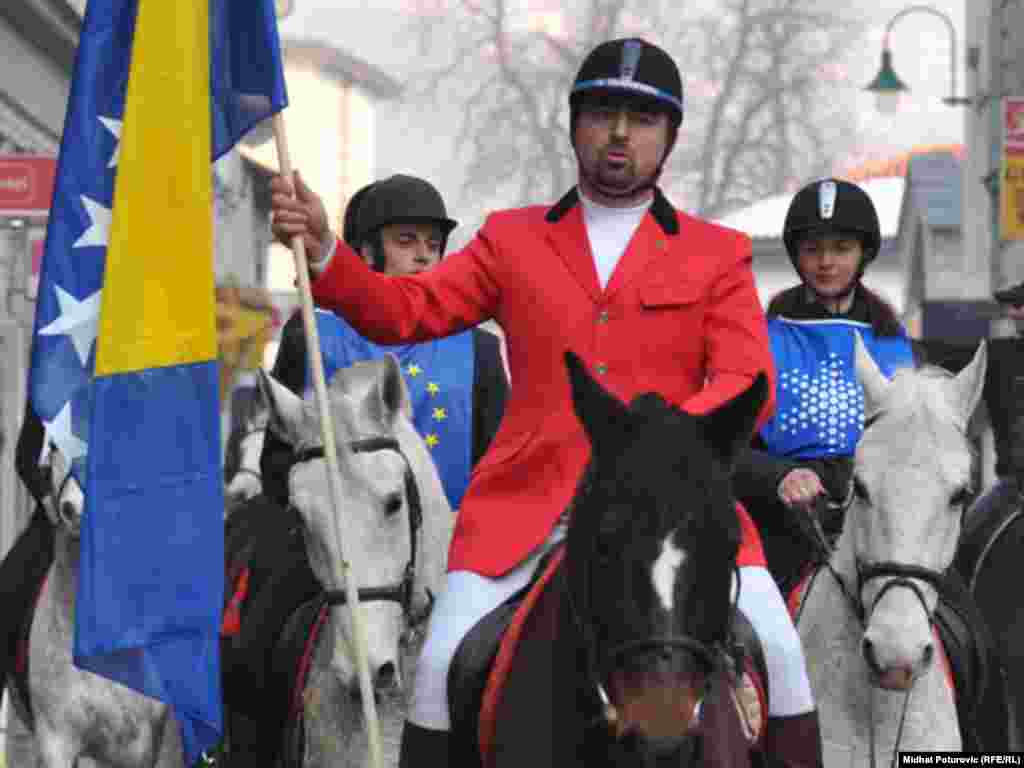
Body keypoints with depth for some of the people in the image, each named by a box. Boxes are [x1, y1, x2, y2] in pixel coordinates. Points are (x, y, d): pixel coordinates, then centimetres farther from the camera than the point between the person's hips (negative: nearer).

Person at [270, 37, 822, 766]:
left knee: (775, 649, -15)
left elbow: (748, 381, 1)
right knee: (445, 666, -12)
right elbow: (405, 311, 8)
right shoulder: (511, 240, 15)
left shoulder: (717, 254, 12)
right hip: (528, 505, 1)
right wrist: (323, 250, -11)